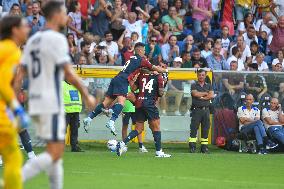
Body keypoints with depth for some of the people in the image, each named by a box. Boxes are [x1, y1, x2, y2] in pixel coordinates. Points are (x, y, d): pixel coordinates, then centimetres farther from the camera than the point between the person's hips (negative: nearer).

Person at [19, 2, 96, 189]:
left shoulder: (33, 40, 14)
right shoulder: (57, 39, -11)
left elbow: (20, 73, 12)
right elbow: (69, 74, -15)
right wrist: (87, 96, -5)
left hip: (35, 102, 9)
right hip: (51, 103, -9)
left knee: (58, 151, 13)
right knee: (54, 154, -8)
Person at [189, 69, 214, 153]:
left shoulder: (208, 86, 14)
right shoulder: (194, 85, 6)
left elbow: (212, 95, 0)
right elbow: (195, 94, -12)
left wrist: (201, 96, -7)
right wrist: (206, 93, -1)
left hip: (206, 109, 3)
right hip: (196, 109, -3)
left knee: (205, 128, 2)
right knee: (194, 128, -9)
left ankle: (204, 146, 6)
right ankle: (192, 146, -11)